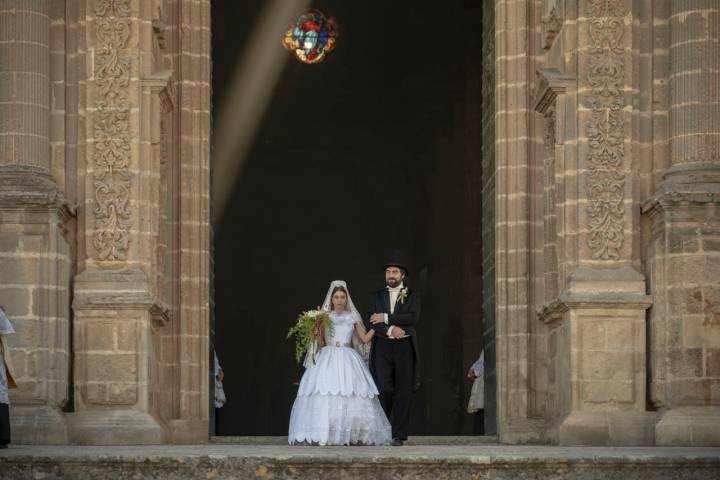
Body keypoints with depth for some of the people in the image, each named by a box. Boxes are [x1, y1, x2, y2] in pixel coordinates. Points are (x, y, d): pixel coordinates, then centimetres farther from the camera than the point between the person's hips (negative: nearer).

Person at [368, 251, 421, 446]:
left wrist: (386, 318, -11)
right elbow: (373, 322, 2)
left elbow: (413, 317, -8)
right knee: (384, 390, -9)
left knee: (403, 392, -3)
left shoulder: (412, 295, 9)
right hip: (382, 347, 1)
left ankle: (398, 435, -1)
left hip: (404, 347, 0)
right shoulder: (377, 296, 15)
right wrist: (390, 329, -17)